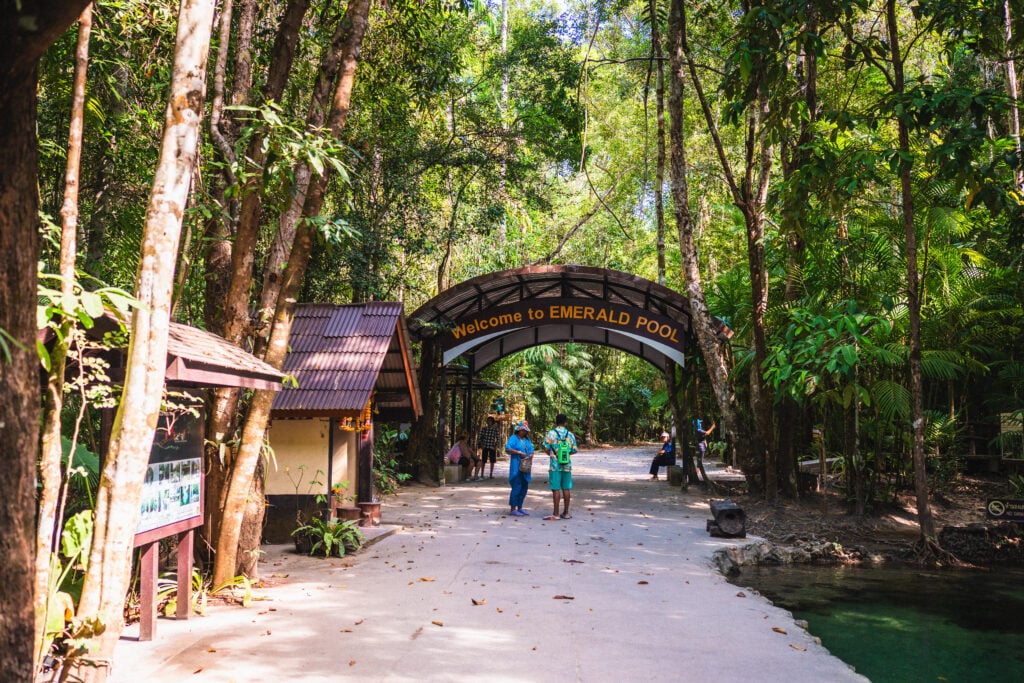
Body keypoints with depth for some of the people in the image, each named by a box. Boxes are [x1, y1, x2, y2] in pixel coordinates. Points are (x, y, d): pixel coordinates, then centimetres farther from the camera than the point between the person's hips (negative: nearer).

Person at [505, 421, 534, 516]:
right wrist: (519, 452, -22)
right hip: (516, 466, -7)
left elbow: (531, 450, 16)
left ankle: (519, 508, 21)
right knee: (516, 487, -8)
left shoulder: (527, 439, 18)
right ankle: (513, 509, -3)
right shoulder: (513, 438, -4)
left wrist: (531, 456, -5)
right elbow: (507, 449, -16)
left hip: (525, 467, 7)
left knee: (524, 487, 10)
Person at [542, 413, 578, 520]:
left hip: (555, 465, -3)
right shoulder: (570, 435, 2)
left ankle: (556, 514, -1)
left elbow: (546, 449, -7)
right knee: (566, 488, 10)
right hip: (567, 465, 3)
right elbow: (574, 450, 6)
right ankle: (566, 513, 16)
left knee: (556, 489, -1)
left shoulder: (551, 434, -8)